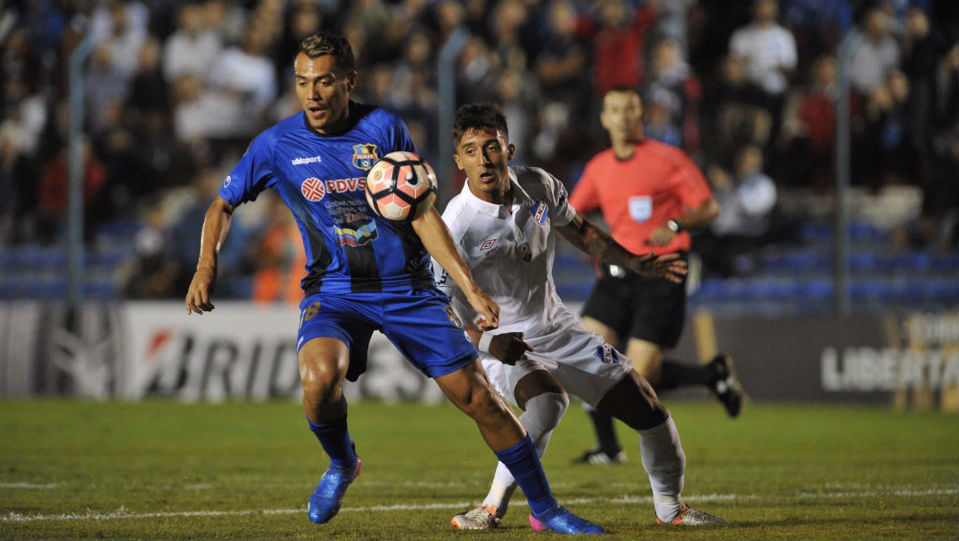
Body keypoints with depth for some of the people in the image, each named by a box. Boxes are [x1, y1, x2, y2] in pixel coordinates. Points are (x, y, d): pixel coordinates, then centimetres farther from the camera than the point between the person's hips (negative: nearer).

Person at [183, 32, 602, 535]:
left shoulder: (383, 129, -4)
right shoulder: (277, 144, -4)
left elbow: (423, 214, 0)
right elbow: (224, 204, 11)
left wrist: (471, 288, -5)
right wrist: (206, 267, -7)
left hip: (407, 286, 1)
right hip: (334, 291, -1)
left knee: (479, 398, -3)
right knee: (319, 376, -33)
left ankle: (545, 508, 14)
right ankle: (341, 465, 0)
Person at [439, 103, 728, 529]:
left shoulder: (538, 186, -8)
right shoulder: (456, 227, -24)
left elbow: (578, 231, 13)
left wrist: (634, 264, 10)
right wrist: (487, 342, -32)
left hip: (556, 329, 6)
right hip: (499, 341, -6)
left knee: (644, 407, 5)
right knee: (547, 400, -37)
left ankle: (670, 508, 27)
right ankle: (493, 507, -28)